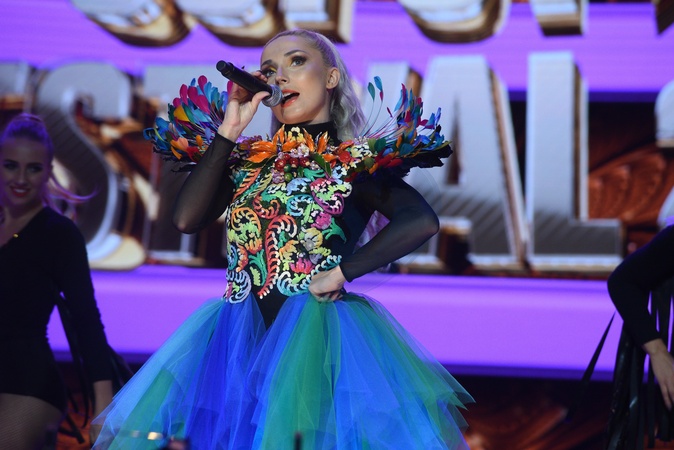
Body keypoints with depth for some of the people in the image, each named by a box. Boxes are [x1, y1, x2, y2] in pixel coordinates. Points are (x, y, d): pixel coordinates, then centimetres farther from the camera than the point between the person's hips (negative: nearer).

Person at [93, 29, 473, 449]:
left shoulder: (354, 162, 1)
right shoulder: (248, 159, 13)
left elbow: (422, 221, -13)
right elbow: (187, 219, -1)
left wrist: (342, 272, -15)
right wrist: (228, 132, 1)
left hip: (318, 336, -4)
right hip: (240, 340, 4)